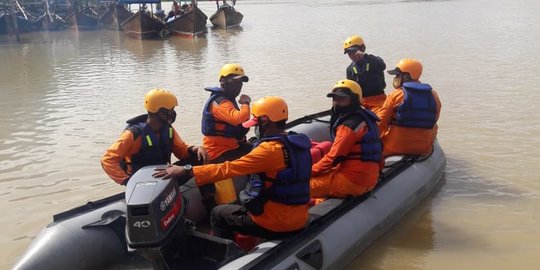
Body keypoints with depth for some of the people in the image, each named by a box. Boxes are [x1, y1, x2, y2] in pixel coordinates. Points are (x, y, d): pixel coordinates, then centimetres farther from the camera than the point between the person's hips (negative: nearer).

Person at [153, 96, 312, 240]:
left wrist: (186, 171, -24)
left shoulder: (270, 149, -21)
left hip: (274, 222, -8)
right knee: (240, 207, 32)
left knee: (218, 214, 13)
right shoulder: (298, 145, 4)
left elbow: (229, 169, -25)